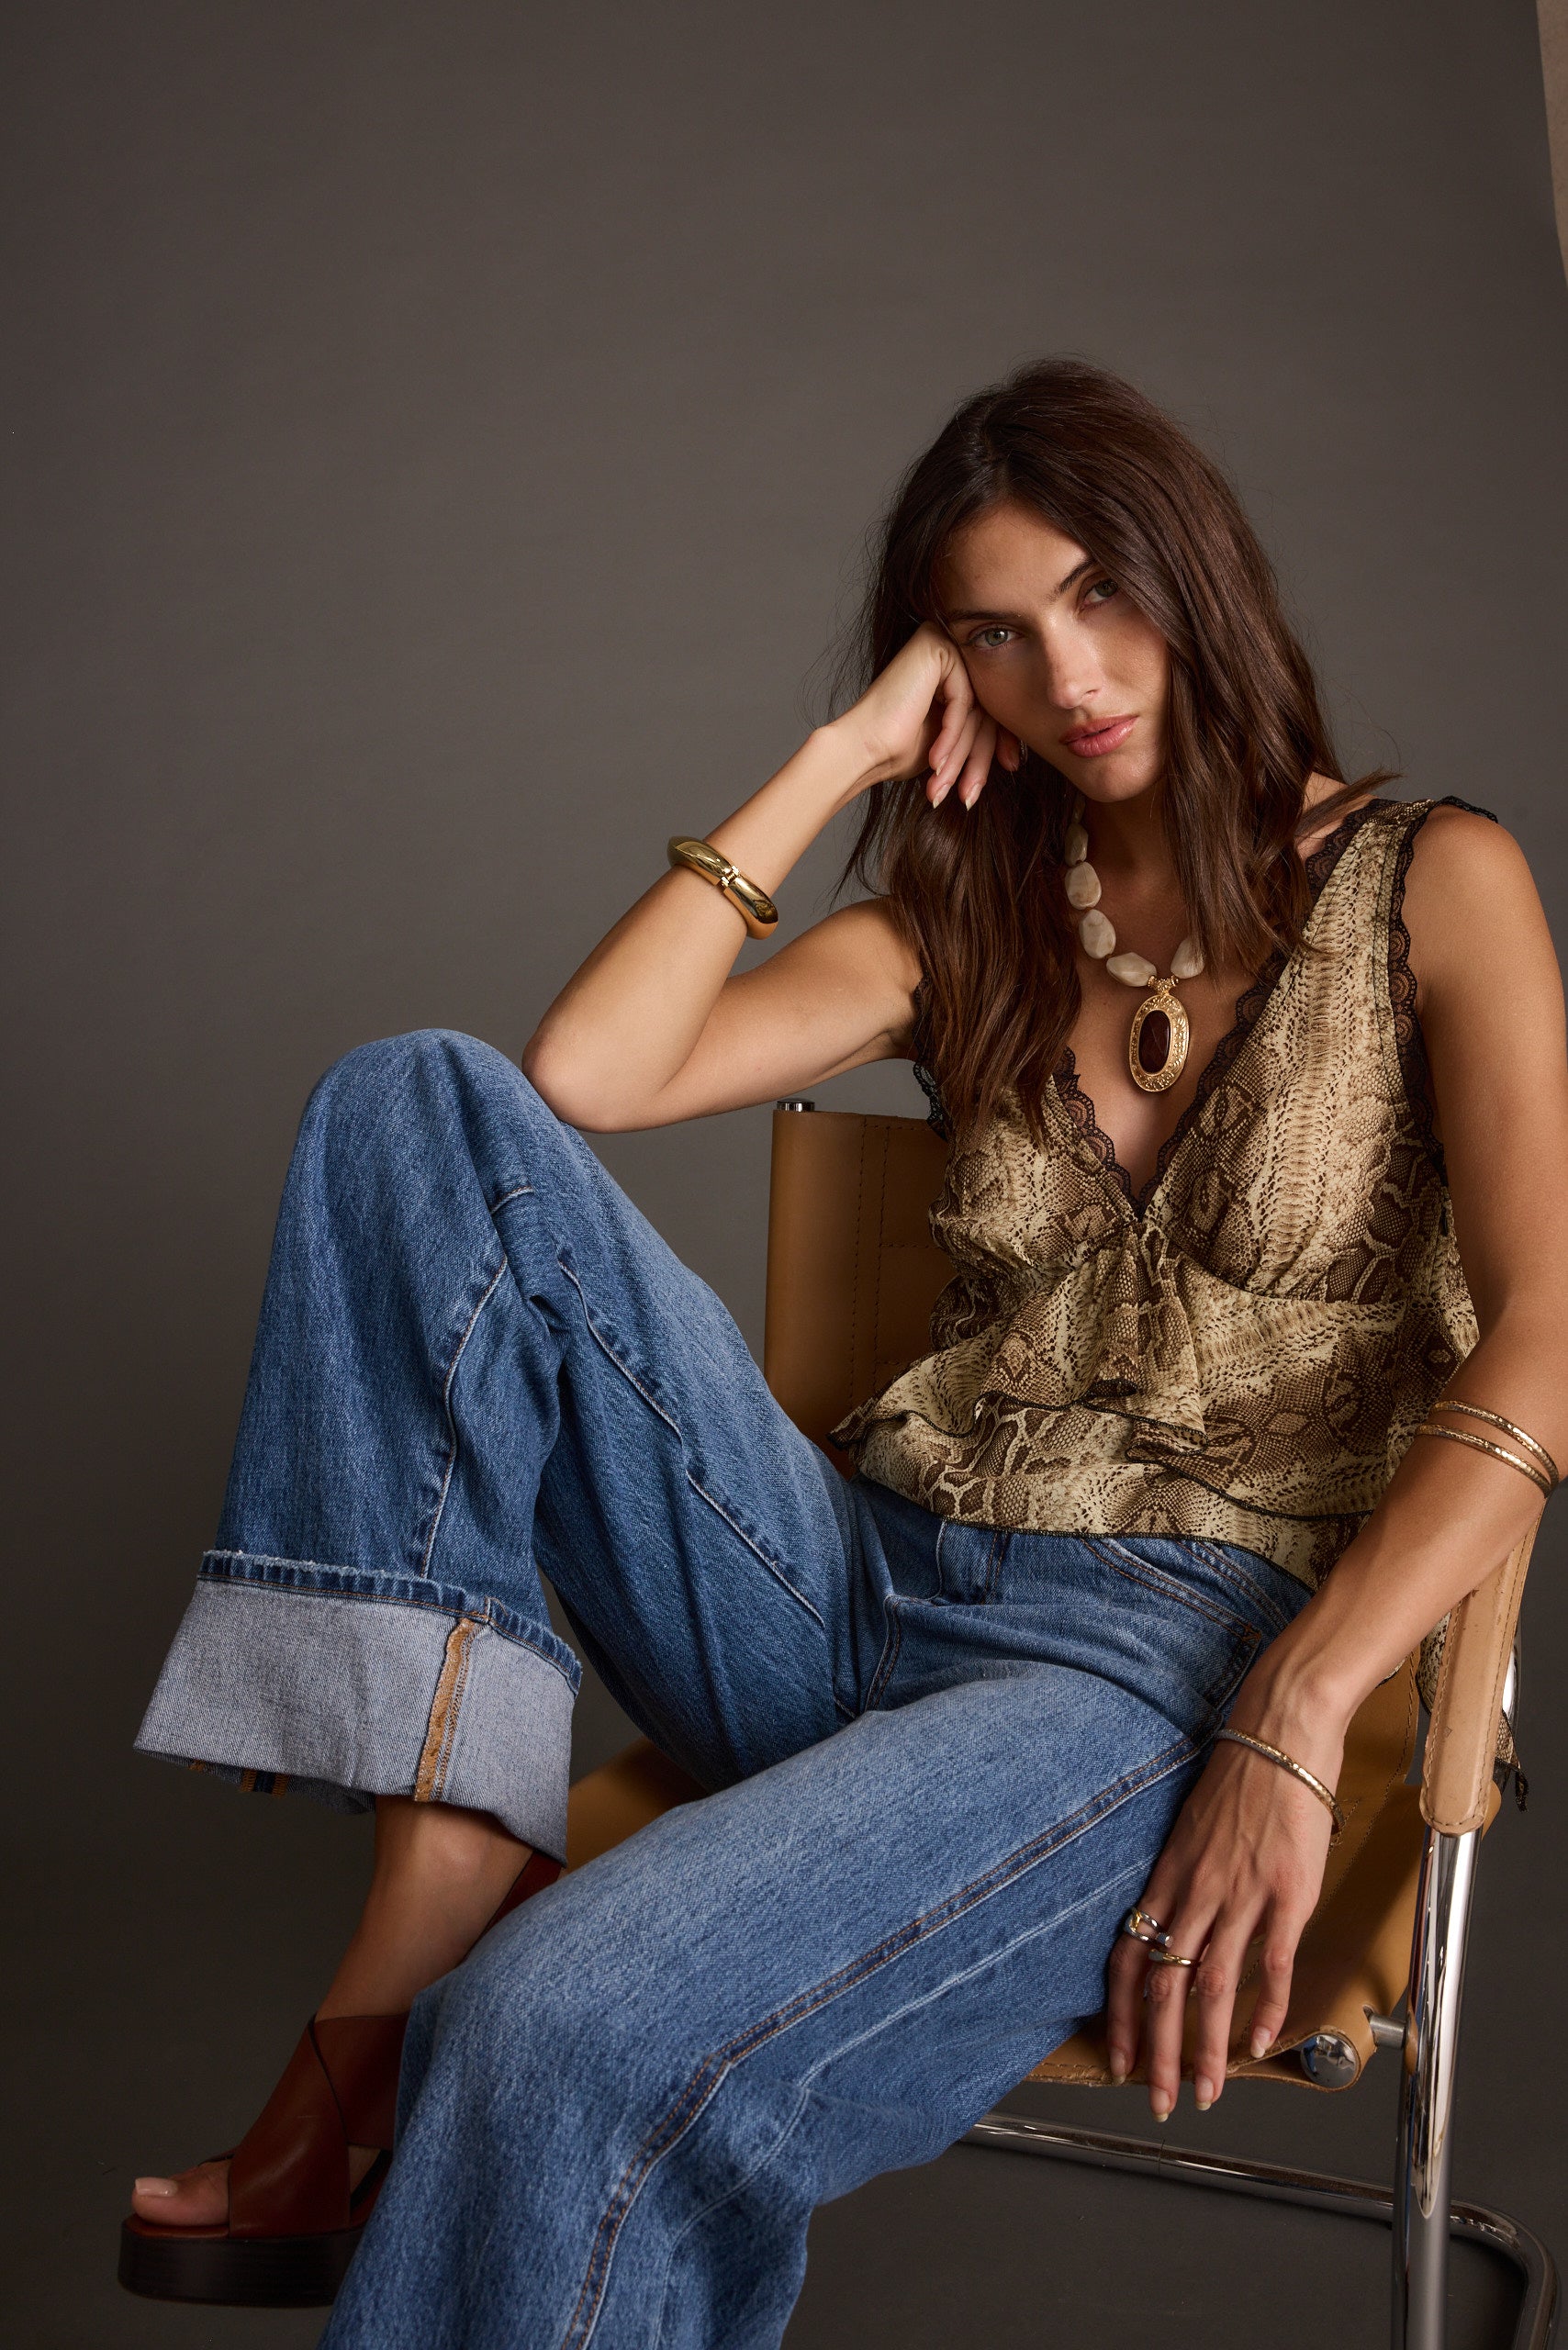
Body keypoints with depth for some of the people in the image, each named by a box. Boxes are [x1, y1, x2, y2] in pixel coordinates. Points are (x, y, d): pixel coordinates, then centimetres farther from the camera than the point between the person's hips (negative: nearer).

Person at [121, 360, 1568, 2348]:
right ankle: (413, 1967, -23)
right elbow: (584, 1071, 1)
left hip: (1164, 1652, -6)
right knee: (425, 1106, -15)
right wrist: (833, 760, 2)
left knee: (576, 2036, -37)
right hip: (852, 1587, 6)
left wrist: (1290, 1729, -19)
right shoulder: (964, 927, 18)